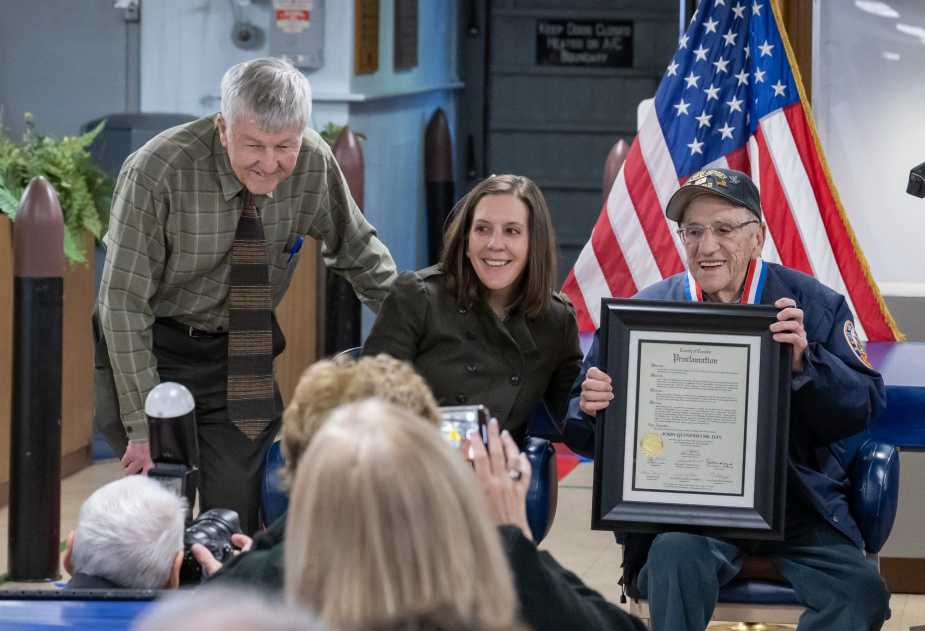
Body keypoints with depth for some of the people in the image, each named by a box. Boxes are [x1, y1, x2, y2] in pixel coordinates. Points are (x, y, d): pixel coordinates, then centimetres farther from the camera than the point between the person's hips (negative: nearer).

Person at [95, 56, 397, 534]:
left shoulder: (315, 166, -13)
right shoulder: (157, 172, -25)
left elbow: (357, 252, 8)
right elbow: (124, 302, -23)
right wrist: (143, 426, -24)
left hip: (240, 355, 3)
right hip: (153, 349, -3)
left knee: (242, 516, -7)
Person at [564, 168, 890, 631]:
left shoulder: (813, 305, 5)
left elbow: (863, 409, -2)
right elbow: (584, 432, 7)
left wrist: (805, 363, -21)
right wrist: (591, 408, -17)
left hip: (798, 500, 1)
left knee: (859, 590, -24)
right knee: (675, 556, -34)